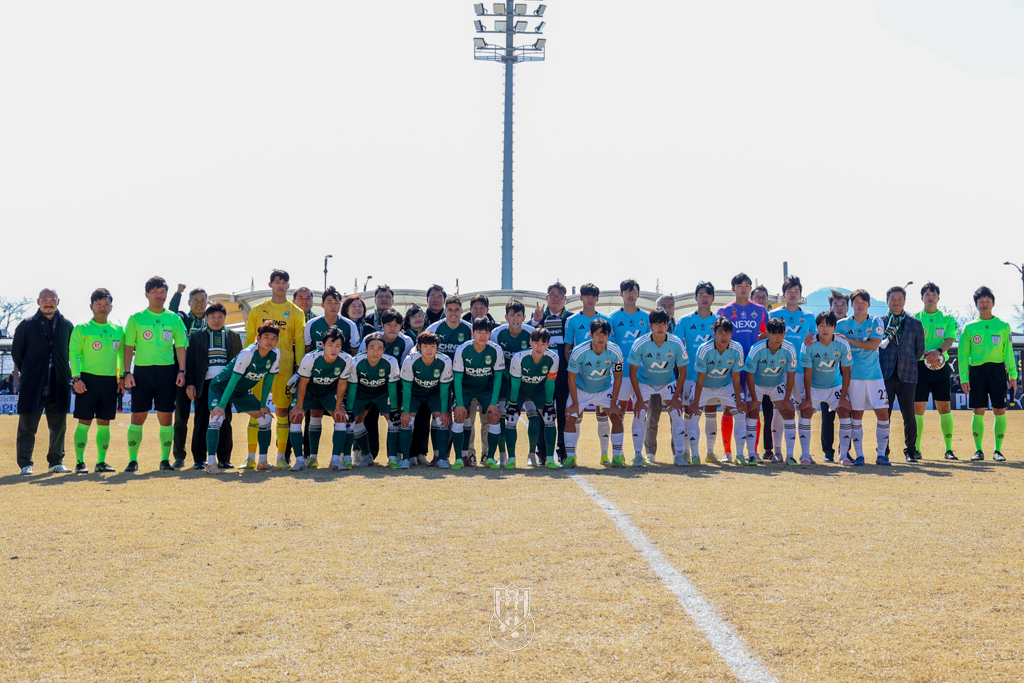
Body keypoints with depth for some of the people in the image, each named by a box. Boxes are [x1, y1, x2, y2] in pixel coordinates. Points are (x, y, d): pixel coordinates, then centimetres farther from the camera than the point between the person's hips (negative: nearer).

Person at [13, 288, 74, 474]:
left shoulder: (67, 326, 7)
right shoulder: (26, 325, 1)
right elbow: (16, 352, 8)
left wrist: (67, 374, 11)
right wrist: (27, 373, 9)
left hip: (59, 386, 2)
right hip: (33, 387, -2)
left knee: (58, 426, 7)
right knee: (27, 427, 2)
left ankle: (56, 462, 17)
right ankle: (25, 464, 9)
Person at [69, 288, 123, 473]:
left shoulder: (118, 330, 12)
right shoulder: (82, 329, 0)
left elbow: (122, 354, 18)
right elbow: (73, 354, -4)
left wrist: (122, 376, 10)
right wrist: (76, 378, -13)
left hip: (110, 381, 4)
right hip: (88, 380, -4)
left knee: (104, 423, 7)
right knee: (84, 422, -5)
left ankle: (101, 461, 14)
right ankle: (80, 462, 0)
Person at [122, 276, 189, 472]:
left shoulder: (174, 319, 9)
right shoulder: (136, 318, 6)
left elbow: (180, 346, 9)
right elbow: (129, 346, 4)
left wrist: (181, 371, -1)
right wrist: (127, 372, -5)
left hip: (167, 371, 1)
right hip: (142, 371, -1)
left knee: (166, 417, 2)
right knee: (138, 416, -1)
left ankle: (165, 459, 9)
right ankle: (132, 460, 6)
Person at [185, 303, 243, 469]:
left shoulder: (234, 336, 14)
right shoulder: (196, 336, 10)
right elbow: (190, 361, 6)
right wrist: (189, 383, -4)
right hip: (204, 384, -1)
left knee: (225, 421, 1)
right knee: (201, 422, 0)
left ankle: (224, 459, 7)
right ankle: (199, 459, 5)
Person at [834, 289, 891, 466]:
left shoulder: (876, 322, 2)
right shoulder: (842, 324, 4)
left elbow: (873, 345, -11)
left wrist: (849, 339, -14)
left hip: (875, 375, 0)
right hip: (854, 376, 0)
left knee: (883, 414, -4)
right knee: (856, 415, 1)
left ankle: (881, 454, 5)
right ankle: (859, 455, 8)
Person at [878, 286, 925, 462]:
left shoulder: (915, 324, 11)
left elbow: (920, 349, 15)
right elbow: (874, 346, 10)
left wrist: (908, 363, 11)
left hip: (907, 375, 0)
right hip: (885, 375, 0)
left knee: (909, 415, 1)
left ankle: (910, 451, 9)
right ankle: (883, 452, 9)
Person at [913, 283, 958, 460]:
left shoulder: (947, 319, 10)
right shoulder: (915, 318, 9)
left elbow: (950, 340, -3)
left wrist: (938, 352, -23)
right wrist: (926, 354, -19)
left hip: (941, 366, 0)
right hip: (920, 365, 0)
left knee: (944, 407, 0)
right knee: (917, 407, -2)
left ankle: (949, 448, 4)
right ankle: (916, 448, 5)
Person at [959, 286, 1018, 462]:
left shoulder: (1003, 326, 9)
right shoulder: (969, 328, 9)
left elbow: (1008, 351, 6)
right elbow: (963, 354, 7)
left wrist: (1013, 375, -3)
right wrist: (963, 377, -1)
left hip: (997, 370, 0)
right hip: (977, 370, 0)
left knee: (999, 410, -2)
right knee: (978, 411, -1)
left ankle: (998, 450, 6)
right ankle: (978, 450, 7)